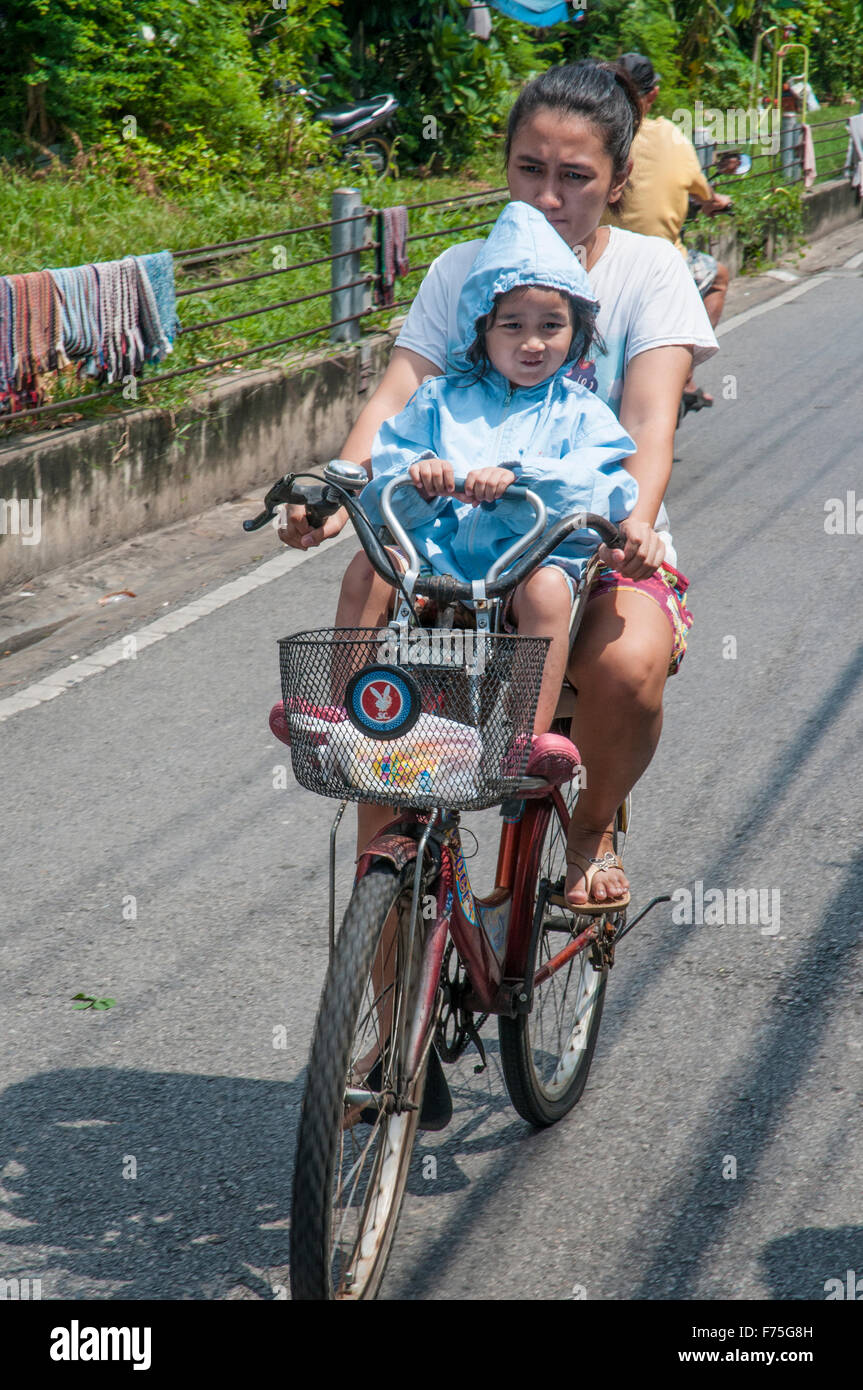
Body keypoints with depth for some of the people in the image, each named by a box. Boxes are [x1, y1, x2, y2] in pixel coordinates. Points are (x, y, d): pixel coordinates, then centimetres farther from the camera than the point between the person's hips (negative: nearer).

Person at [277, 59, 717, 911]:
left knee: (629, 665, -34)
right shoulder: (461, 271, 4)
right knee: (371, 576, -30)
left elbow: (649, 420, -16)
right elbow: (396, 397, -8)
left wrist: (635, 521, -37)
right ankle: (381, 846, -18)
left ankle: (593, 826, 1)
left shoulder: (649, 271, -2)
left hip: (602, 542, -2)